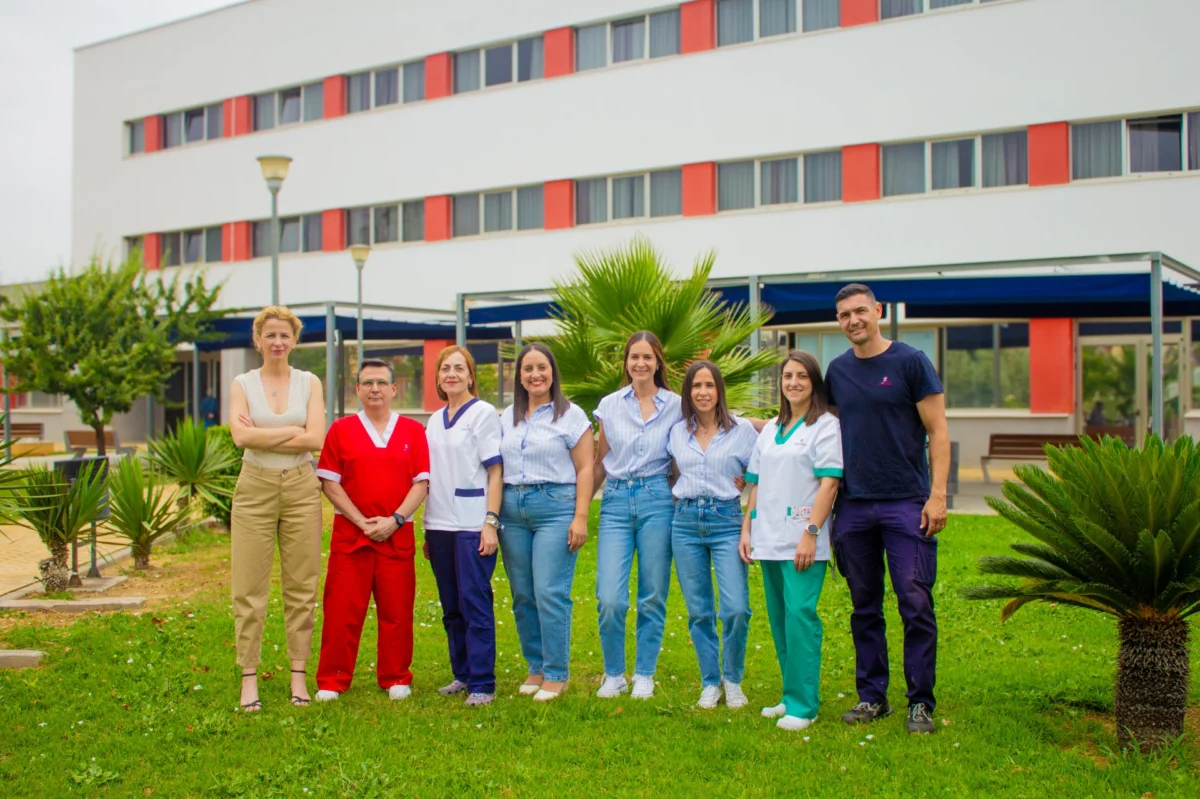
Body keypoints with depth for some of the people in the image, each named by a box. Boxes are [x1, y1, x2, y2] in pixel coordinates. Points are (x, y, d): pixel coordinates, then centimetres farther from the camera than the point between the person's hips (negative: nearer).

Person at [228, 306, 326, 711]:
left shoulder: (309, 383, 7)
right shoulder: (242, 384, 5)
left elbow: (315, 439, -7)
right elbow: (241, 435, -12)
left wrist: (262, 436, -9)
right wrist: (291, 431, -9)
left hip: (301, 487, 1)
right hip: (255, 488, -1)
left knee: (301, 586, 4)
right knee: (249, 587, 0)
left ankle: (298, 674, 13)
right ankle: (249, 678, 9)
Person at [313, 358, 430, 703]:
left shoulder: (413, 431, 7)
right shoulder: (341, 430, 5)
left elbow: (421, 483, 2)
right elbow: (329, 482, 0)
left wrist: (395, 520, -11)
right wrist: (362, 521, -10)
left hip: (398, 535, 1)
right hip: (349, 534, 0)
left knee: (396, 611, 5)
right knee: (341, 610, 1)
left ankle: (396, 679, 18)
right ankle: (332, 681, 11)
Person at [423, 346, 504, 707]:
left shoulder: (483, 413, -2)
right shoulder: (434, 420, 16)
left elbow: (495, 472, -6)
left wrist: (491, 522, -14)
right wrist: (427, 530, 15)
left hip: (472, 525, -6)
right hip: (439, 525, 6)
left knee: (475, 604, -6)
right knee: (451, 607, 10)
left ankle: (482, 683, -1)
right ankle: (462, 674, 20)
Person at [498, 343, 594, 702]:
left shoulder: (570, 415, 1)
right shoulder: (507, 417, 14)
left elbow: (584, 469, -3)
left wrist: (580, 517, -10)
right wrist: (493, 516, 7)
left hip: (555, 506, -5)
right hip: (512, 509, 5)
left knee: (550, 594, -9)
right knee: (523, 596, 7)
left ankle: (557, 673, 2)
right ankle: (536, 667, 19)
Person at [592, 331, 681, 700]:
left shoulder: (676, 406, 3)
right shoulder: (609, 406, 7)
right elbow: (600, 462, 13)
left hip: (656, 500, -1)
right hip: (616, 502, 1)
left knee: (652, 597, 5)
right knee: (610, 599, -7)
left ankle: (644, 676, 20)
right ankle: (613, 674, 14)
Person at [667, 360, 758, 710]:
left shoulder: (742, 430, 0)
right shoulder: (677, 432, 8)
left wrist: (753, 521, -4)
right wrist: (681, 500, 11)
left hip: (726, 521, -2)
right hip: (686, 522, 3)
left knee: (736, 609, -11)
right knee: (698, 611, 5)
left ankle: (733, 681, 10)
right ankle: (710, 683, 20)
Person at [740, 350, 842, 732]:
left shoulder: (825, 426, -2)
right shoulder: (769, 430, 17)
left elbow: (829, 483, -9)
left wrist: (811, 533, -16)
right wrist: (747, 529, 11)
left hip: (802, 541, -6)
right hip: (769, 540, 7)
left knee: (800, 614, -11)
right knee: (779, 618, 10)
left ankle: (804, 705, -5)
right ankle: (791, 696, 19)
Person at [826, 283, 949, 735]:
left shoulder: (910, 362, -2)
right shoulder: (838, 370, 11)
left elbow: (938, 432, -4)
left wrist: (937, 495, -10)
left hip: (906, 503, -4)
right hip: (853, 506, 4)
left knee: (916, 604, -3)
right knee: (865, 607, 10)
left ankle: (921, 702, 7)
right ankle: (872, 697, 20)